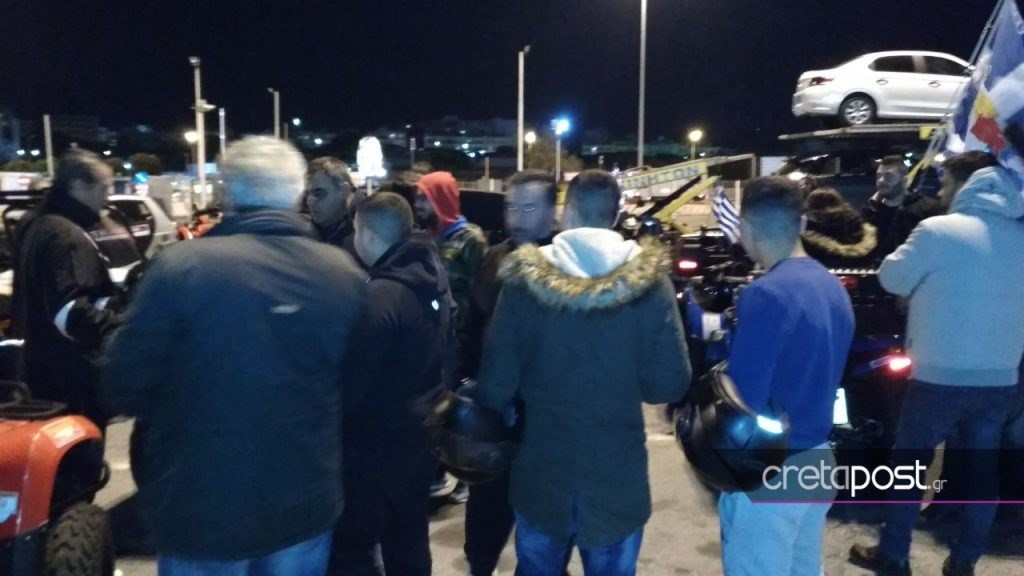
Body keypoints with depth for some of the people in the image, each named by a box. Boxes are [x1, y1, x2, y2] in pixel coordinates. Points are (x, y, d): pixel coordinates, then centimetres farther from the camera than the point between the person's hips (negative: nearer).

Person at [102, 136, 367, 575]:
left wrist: (176, 412, 10)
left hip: (203, 505, -2)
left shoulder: (181, 265, -16)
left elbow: (124, 387, -11)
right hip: (307, 502, 3)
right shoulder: (343, 273, -6)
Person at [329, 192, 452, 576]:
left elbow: (354, 376, -20)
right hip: (419, 430, 9)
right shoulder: (434, 278, 3)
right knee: (409, 543, 20)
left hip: (377, 440, -8)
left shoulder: (379, 295, -22)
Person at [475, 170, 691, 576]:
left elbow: (496, 383, -9)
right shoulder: (649, 281, -12)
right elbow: (670, 384, -10)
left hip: (541, 474, 1)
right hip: (619, 479, 0)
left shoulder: (525, 281, -12)